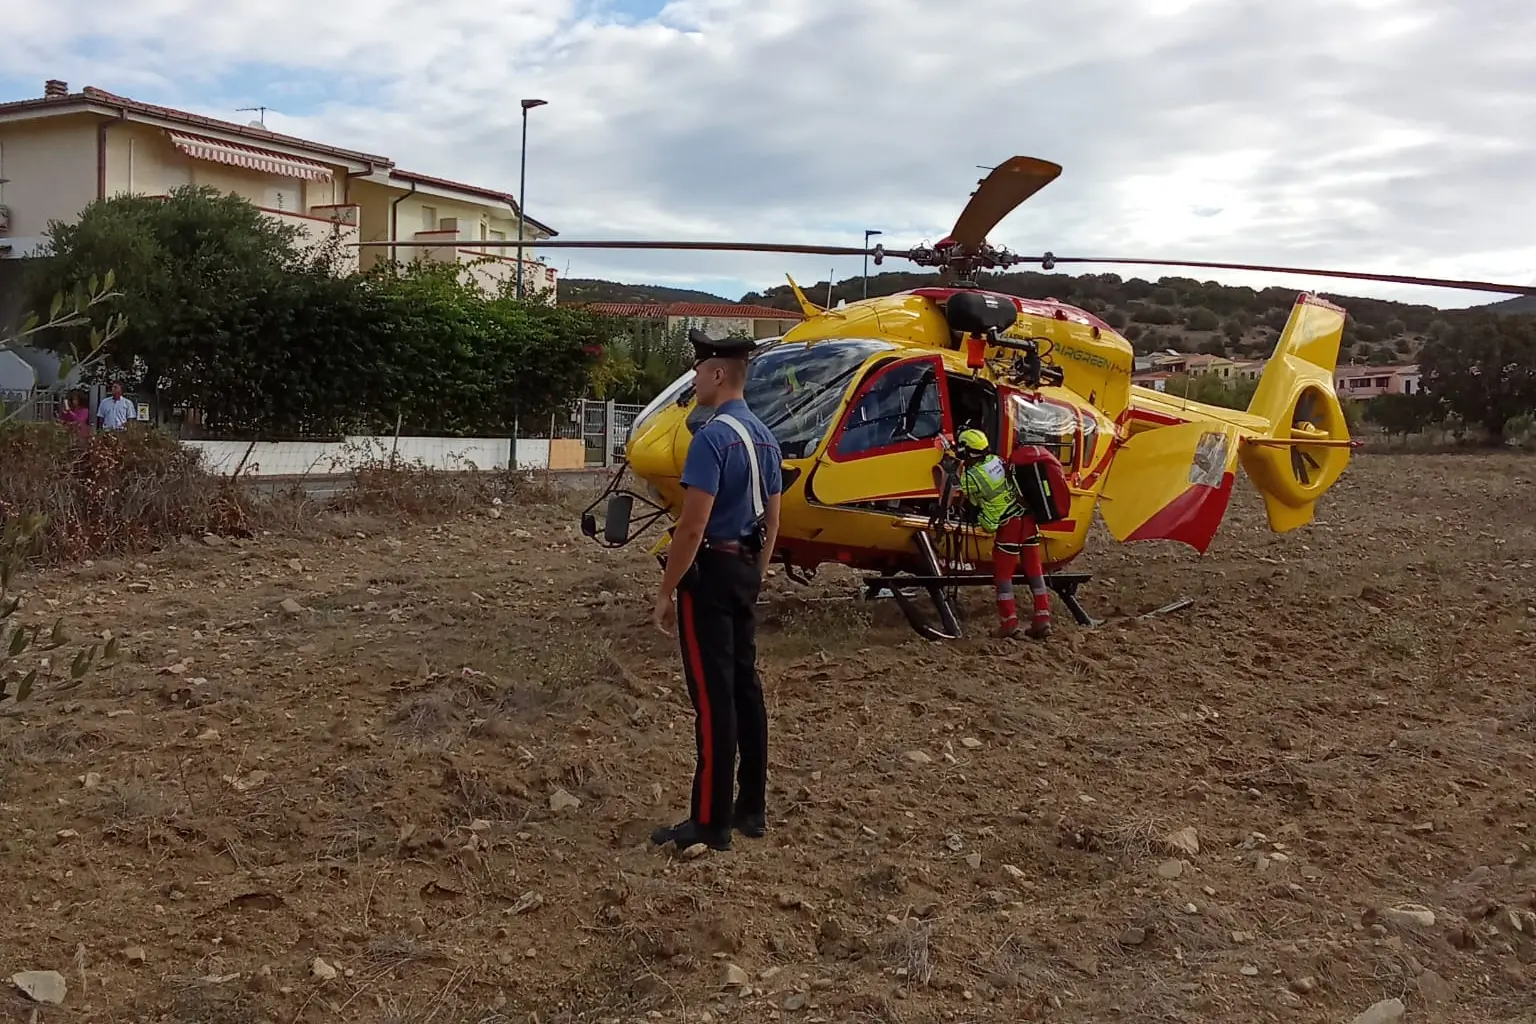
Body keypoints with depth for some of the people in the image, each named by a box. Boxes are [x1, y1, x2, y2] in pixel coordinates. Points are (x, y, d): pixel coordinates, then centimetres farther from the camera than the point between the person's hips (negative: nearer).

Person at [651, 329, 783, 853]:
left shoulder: (712, 436, -18)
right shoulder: (764, 436, 11)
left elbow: (693, 525, -22)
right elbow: (772, 520, 16)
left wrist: (666, 590, -15)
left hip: (710, 571, -9)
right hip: (745, 568, 9)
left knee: (713, 695, -6)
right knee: (745, 685, 12)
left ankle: (710, 823, 0)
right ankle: (751, 808, 20)